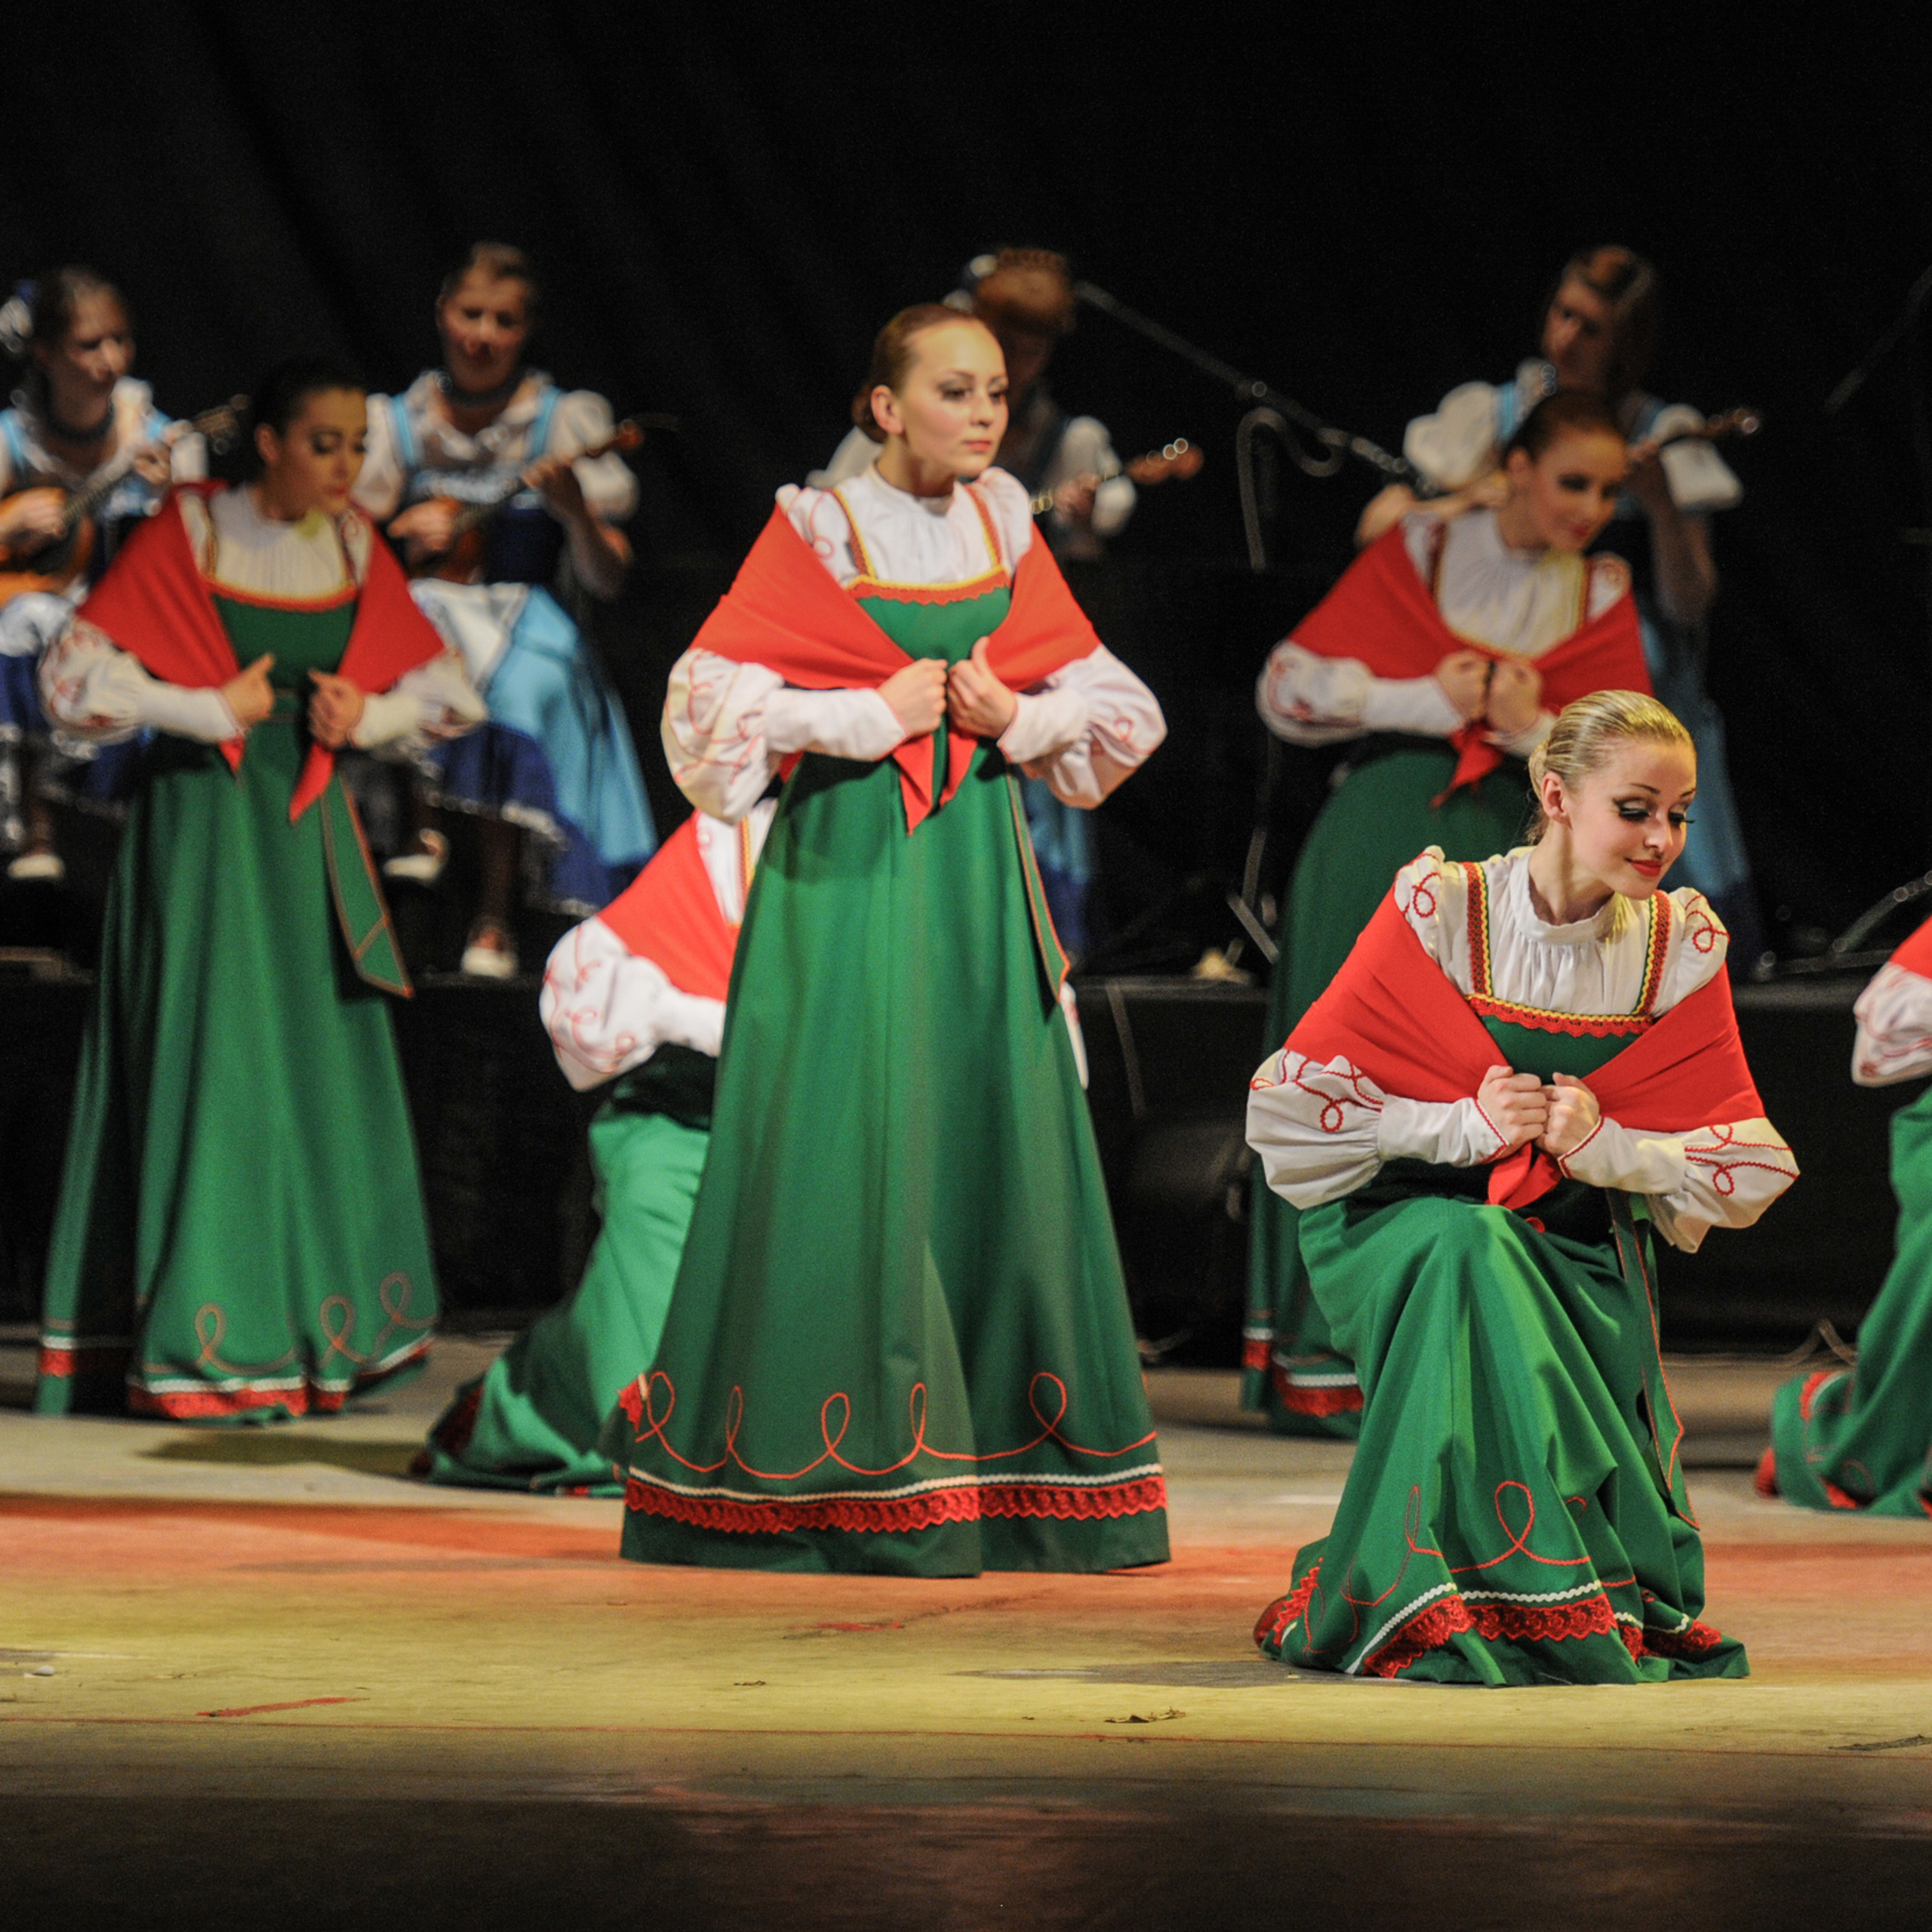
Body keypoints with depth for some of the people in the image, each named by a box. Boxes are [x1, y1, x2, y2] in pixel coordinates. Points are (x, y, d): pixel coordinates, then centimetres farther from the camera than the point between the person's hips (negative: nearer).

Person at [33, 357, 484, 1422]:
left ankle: (320, 1341, 12)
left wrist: (365, 717, -4)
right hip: (204, 819, -5)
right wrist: (215, 711, -12)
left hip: (310, 826, 5)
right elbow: (75, 680, -11)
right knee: (214, 1063, -8)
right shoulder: (187, 533, -8)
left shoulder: (353, 546, 8)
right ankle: (210, 1351, -5)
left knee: (325, 1065, 5)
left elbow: (443, 691, 16)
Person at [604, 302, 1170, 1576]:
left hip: (979, 866, 5)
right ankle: (841, 1483, -3)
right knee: (849, 1153, -7)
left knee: (996, 1145, 4)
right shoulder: (819, 531, -4)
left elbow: (1108, 703, 16)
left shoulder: (1005, 527, 11)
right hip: (850, 864, -5)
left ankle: (998, 1471, 9)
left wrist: (1019, 717, -3)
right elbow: (716, 707, -10)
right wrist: (878, 717, -13)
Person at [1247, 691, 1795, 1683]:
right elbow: (1287, 1108, -10)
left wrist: (1604, 1146, -17)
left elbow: (1749, 1171, -1)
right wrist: (1463, 1126, -20)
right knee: (1471, 1252, -36)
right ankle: (1438, 1607, -29)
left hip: (1579, 1247, 3)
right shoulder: (1439, 911, -11)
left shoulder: (1682, 943, -3)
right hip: (1404, 1220, -2)